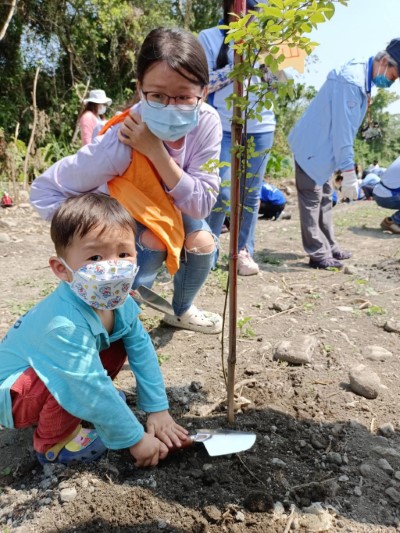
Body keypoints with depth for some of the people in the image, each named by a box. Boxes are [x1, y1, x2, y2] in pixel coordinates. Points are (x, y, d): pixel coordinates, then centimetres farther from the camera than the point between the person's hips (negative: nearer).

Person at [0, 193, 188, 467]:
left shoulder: (120, 302, -17)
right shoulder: (64, 324, -40)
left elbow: (143, 352, -9)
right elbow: (91, 388, -36)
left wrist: (158, 409, -8)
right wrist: (135, 438, -26)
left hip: (47, 376, 7)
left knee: (116, 348, -6)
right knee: (74, 382, -33)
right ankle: (52, 443, -5)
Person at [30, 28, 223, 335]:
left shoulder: (207, 123, -27)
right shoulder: (121, 143, -37)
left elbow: (201, 205, -27)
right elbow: (44, 191, -30)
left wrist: (157, 152, -39)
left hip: (170, 209, 4)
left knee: (202, 241, -19)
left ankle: (182, 312, 12)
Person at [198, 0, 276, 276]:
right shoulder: (209, 37, 5)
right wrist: (236, 65, -12)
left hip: (260, 127, 4)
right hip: (223, 128, -3)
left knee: (251, 194, 4)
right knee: (223, 192, -11)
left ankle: (244, 251, 14)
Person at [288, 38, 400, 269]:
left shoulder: (361, 78, 8)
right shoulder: (352, 80, -22)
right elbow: (342, 129, -25)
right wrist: (349, 173, -24)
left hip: (322, 148, 10)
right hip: (312, 147, -10)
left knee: (324, 199, 13)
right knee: (312, 202, -5)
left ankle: (329, 247, 21)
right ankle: (318, 254, 0)